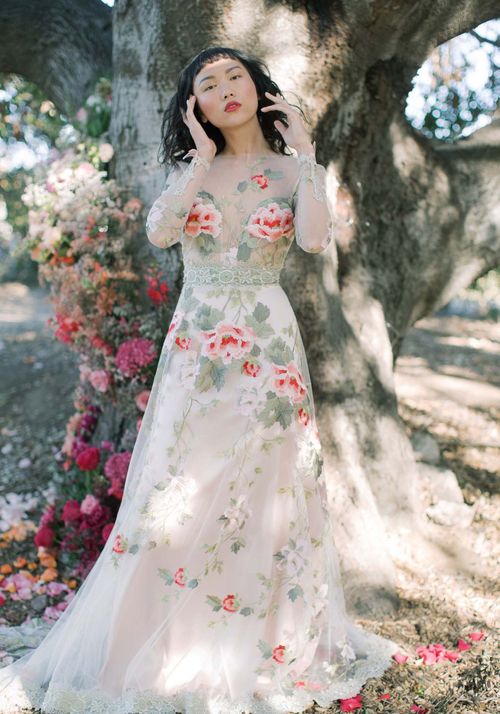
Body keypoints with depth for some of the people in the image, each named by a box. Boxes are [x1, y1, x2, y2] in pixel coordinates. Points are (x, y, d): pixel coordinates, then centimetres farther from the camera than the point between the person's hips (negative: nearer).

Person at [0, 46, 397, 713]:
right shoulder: (190, 168, 10)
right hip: (196, 346, 1)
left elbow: (316, 239, -15)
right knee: (178, 493, -1)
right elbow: (159, 229, -10)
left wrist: (305, 152, -9)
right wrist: (203, 156, -7)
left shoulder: (291, 169, 6)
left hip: (267, 347, -1)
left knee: (265, 489, 1)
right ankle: (171, 649, 14)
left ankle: (262, 647, 17)